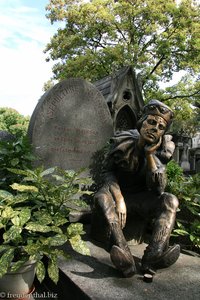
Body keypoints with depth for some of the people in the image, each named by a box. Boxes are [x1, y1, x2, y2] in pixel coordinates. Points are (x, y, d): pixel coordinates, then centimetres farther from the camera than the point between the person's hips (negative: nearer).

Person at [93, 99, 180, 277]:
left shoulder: (162, 150, -12)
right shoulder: (123, 141, -17)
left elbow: (158, 189, -18)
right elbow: (108, 171, -12)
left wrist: (150, 155, -29)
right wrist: (119, 199, -29)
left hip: (142, 199, 2)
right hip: (119, 192, -1)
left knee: (171, 201, -24)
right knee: (101, 196, -33)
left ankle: (153, 257, -37)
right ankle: (125, 257, -45)